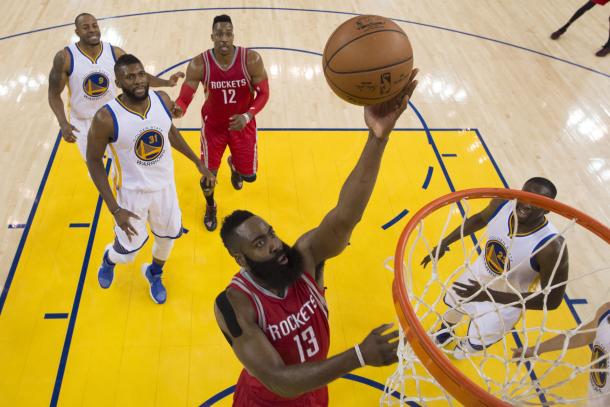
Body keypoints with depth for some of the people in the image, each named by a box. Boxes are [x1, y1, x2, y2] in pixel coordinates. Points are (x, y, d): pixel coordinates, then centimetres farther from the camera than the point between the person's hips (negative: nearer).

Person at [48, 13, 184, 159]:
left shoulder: (115, 53, -11)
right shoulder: (65, 58, -18)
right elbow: (54, 94, -11)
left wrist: (166, 82, -17)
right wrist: (63, 124, -27)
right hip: (82, 123, -2)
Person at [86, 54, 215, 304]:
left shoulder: (162, 99, -14)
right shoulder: (106, 118, -26)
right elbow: (93, 161, -15)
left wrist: (198, 163, 9)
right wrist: (115, 209, -19)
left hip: (164, 184, 4)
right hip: (132, 191, -4)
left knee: (169, 235, 20)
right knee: (128, 251, 9)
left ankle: (154, 273, 53)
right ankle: (109, 259, 49)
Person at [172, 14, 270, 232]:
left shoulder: (251, 60, -22)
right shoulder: (199, 64, -22)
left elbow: (263, 93, -13)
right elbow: (185, 95, -23)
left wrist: (247, 116, -29)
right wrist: (179, 108, -48)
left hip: (243, 123, 1)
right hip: (213, 125, 0)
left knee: (249, 175, 8)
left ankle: (233, 164, 50)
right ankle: (210, 207, 39)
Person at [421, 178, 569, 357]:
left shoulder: (552, 247, -40)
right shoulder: (502, 203, -26)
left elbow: (552, 300, -32)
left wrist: (490, 295, -38)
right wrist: (444, 243, -4)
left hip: (506, 300, -4)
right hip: (479, 273, 4)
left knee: (476, 343, 20)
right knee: (453, 304, 31)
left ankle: (468, 345, 60)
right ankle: (444, 333, 67)